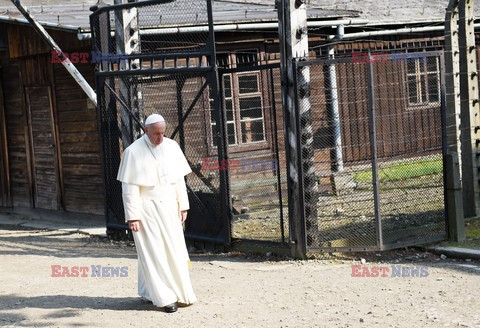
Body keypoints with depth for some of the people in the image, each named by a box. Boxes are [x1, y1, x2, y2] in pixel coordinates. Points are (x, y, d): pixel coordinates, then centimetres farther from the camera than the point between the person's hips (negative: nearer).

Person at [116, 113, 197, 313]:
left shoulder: (172, 147, 3)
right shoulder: (133, 152, -10)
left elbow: (179, 179, 8)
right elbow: (129, 187, -11)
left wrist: (183, 206, 6)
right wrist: (132, 216, -14)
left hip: (168, 207, 4)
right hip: (146, 208, -4)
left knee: (174, 250, 5)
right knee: (153, 253, -3)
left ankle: (181, 292, 15)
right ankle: (164, 297, 1)